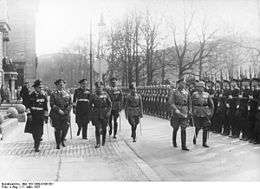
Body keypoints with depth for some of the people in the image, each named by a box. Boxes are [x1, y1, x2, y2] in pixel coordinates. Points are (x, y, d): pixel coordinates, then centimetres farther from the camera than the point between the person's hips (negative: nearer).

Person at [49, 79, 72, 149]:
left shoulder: (67, 94, 11)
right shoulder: (53, 94, 3)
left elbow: (70, 104, 6)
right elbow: (52, 104, -4)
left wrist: (66, 111, -8)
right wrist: (59, 110, -15)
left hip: (66, 114, 2)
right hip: (56, 115, -2)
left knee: (65, 128, -6)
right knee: (57, 129, 2)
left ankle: (62, 140, 22)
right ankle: (58, 144, 17)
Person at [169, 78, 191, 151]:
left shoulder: (187, 92, 6)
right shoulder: (174, 92, -5)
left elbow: (189, 102, 16)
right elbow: (171, 102, -13)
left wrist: (188, 110, 15)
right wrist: (176, 110, -24)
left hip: (184, 113, 3)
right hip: (176, 113, -2)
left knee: (183, 129, -2)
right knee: (175, 128, 11)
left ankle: (184, 146, -1)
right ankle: (174, 141, 34)